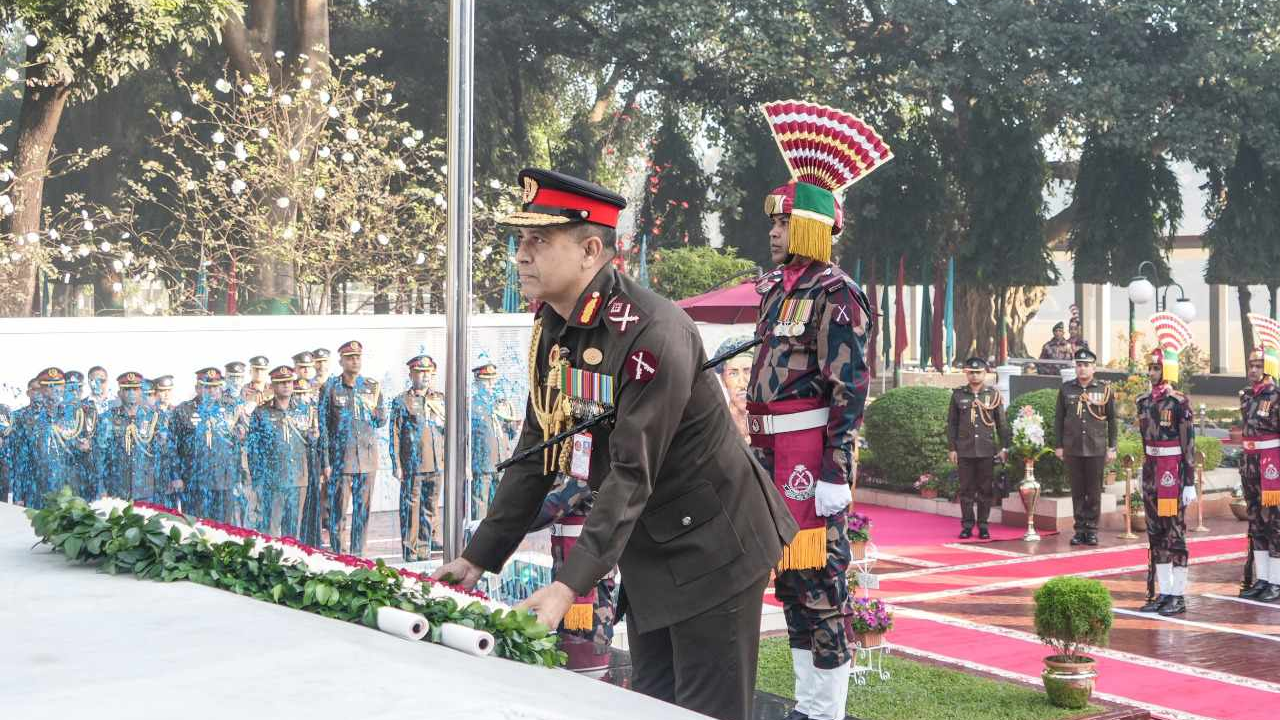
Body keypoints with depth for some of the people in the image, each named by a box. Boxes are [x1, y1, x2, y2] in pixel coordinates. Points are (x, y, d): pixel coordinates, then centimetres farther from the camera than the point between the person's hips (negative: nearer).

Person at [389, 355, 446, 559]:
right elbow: (395, 435, -2)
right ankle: (410, 552, 3)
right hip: (412, 464, -4)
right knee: (411, 508, -2)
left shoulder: (440, 400, 13)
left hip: (436, 464, 4)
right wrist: (396, 465, -7)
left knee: (430, 508, 8)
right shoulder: (401, 401, 1)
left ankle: (425, 550, 15)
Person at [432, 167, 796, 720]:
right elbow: (536, 450, 7)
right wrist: (479, 556, 3)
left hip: (710, 550, -9)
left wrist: (570, 584, -35)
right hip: (645, 551, 9)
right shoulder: (552, 329, 1)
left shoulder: (652, 333, -26)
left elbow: (634, 473, -30)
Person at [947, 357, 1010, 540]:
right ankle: (967, 525, 9)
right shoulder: (958, 394, 5)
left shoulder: (993, 395, 4)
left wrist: (1004, 448, 2)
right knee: (966, 490, 3)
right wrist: (951, 448, 2)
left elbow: (1002, 423, 7)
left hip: (987, 451, 0)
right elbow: (951, 423, 8)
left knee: (986, 490, 3)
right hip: (965, 451, 0)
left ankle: (983, 525, 10)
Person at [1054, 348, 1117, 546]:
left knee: (1094, 491, 2)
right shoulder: (1066, 389, 6)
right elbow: (1058, 418, 9)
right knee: (1077, 491, 5)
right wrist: (1058, 446, 5)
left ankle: (1092, 529, 9)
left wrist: (1112, 447, 1)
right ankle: (1079, 529, 10)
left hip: (1096, 448, -1)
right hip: (1072, 449, 1)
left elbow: (1112, 420, 4)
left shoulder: (1105, 389, 2)